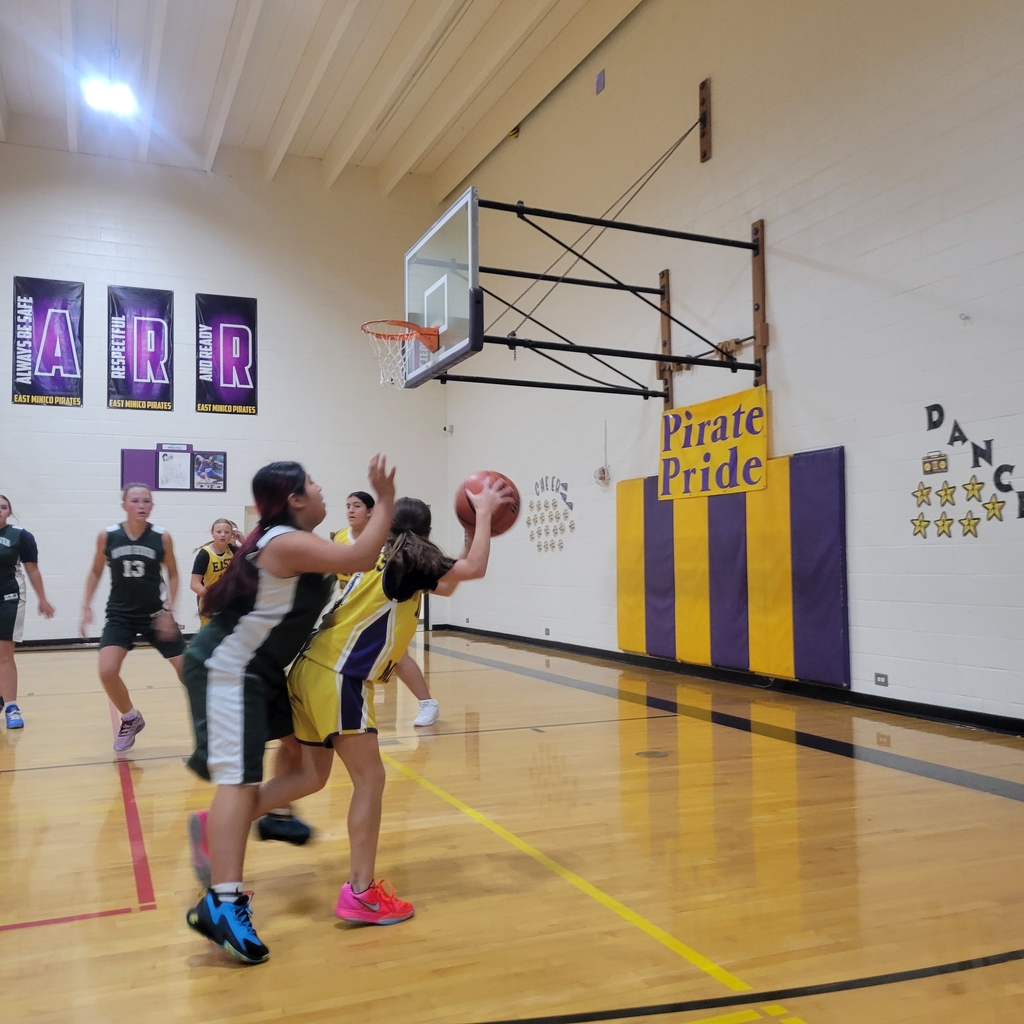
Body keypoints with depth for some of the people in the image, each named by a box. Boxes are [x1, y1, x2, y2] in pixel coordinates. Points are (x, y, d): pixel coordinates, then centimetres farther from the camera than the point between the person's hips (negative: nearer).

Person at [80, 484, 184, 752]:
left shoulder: (162, 537, -10)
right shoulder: (107, 536, -7)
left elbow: (172, 574, 2)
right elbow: (96, 572, 8)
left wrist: (168, 610, -7)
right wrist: (86, 606, 1)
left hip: (155, 614, -1)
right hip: (120, 614, 1)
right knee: (107, 672, -15)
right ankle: (131, 719, 12)